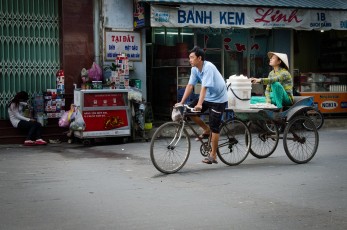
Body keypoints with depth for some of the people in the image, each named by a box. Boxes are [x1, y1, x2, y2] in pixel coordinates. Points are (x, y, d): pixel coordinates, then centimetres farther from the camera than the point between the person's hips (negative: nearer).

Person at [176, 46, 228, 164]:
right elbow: (190, 85, -5)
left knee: (214, 127, -6)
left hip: (218, 99, -7)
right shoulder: (195, 69, -5)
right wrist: (181, 102, -11)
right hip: (207, 97, 7)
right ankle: (206, 130, 12)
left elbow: (204, 87, -34)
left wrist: (199, 104, -42)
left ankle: (213, 155, 4)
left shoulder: (208, 67, -27)